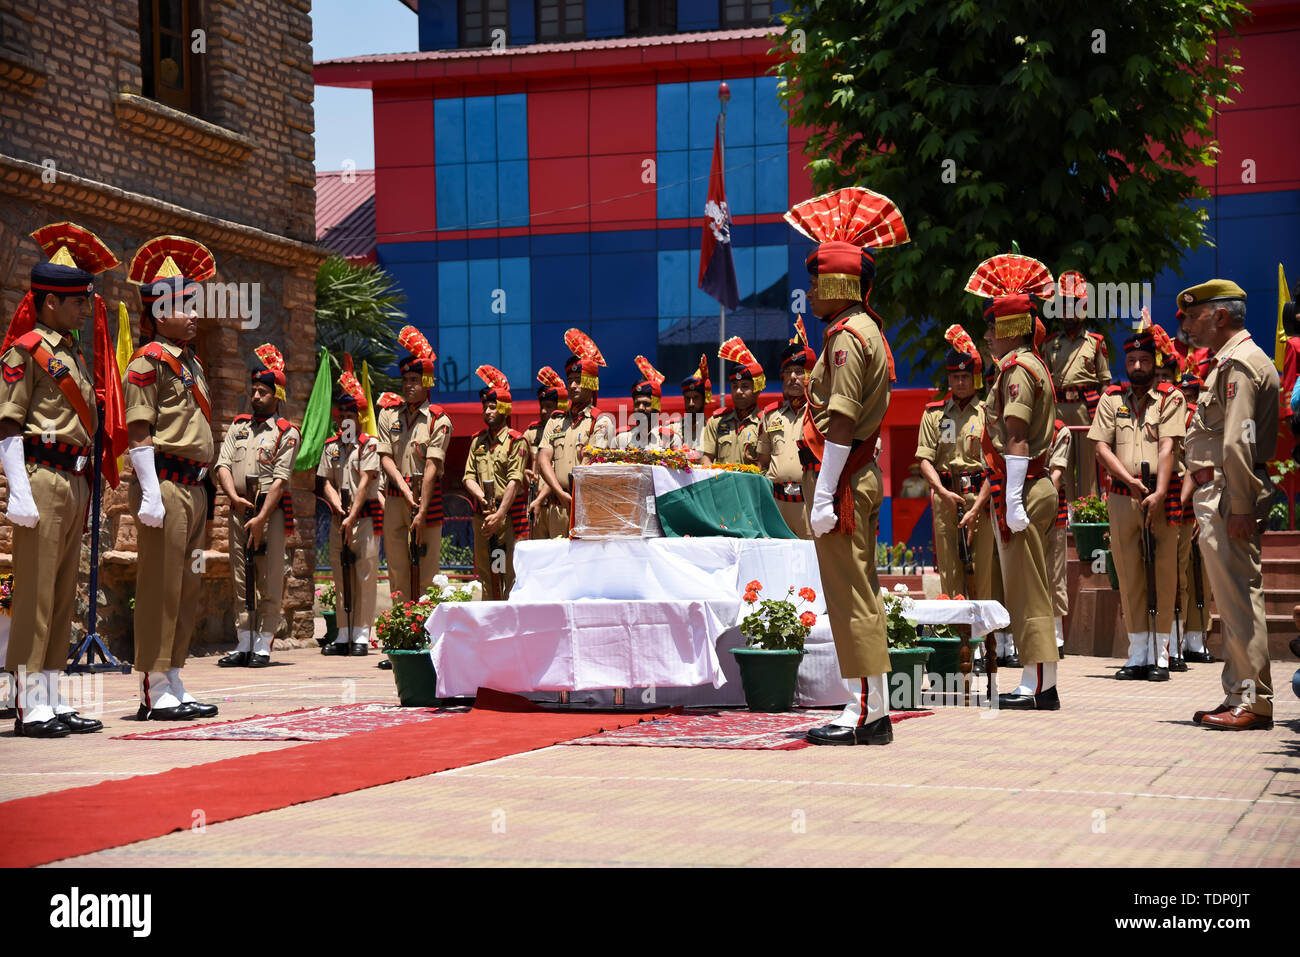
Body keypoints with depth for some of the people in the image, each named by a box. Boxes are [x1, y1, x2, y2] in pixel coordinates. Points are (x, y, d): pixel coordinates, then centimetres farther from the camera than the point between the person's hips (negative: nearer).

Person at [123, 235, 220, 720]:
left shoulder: (191, 363, 19)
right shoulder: (149, 361, -7)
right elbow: (139, 433, -13)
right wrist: (151, 494, -19)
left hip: (194, 488, 9)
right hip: (166, 484, -9)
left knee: (186, 591, 11)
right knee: (160, 589, -6)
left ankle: (174, 688, 17)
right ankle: (155, 693, -2)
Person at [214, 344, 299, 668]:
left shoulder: (286, 433, -1)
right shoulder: (238, 426, 14)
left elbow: (280, 480, -9)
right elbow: (222, 464, 7)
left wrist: (261, 519, -16)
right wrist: (234, 497, -11)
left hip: (271, 511, -5)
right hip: (239, 510, 5)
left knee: (269, 582, -4)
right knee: (241, 580, 6)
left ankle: (262, 647, -1)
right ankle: (243, 645, 10)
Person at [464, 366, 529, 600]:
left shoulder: (516, 441, -3)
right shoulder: (478, 440, 14)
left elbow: (515, 481, -11)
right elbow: (469, 477, 9)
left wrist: (499, 515, -18)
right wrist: (482, 498, -10)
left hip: (509, 515, -5)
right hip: (482, 515, 5)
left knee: (511, 574, -6)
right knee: (485, 571, 7)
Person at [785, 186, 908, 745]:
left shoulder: (847, 337, -14)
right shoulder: (865, 330, 18)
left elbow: (841, 423, -21)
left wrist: (823, 496, -22)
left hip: (843, 480, -10)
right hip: (862, 475, 10)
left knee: (850, 599, -7)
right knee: (860, 597, 12)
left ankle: (866, 712, -4)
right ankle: (872, 710, 17)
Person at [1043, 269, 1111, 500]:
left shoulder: (1095, 342, 8)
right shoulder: (1051, 344, 14)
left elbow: (1105, 381, 6)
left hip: (1086, 406, -2)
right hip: (1058, 406, 2)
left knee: (1087, 458, -1)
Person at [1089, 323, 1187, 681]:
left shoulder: (1170, 397, 2)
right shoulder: (1112, 398, 12)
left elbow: (1167, 447, -9)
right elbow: (1102, 447, 4)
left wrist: (1158, 493, -19)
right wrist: (1130, 481, -9)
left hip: (1161, 497, -3)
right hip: (1122, 497, 3)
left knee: (1163, 573, -2)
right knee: (1129, 574, 4)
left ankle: (1160, 655, 3)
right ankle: (1137, 655, 10)